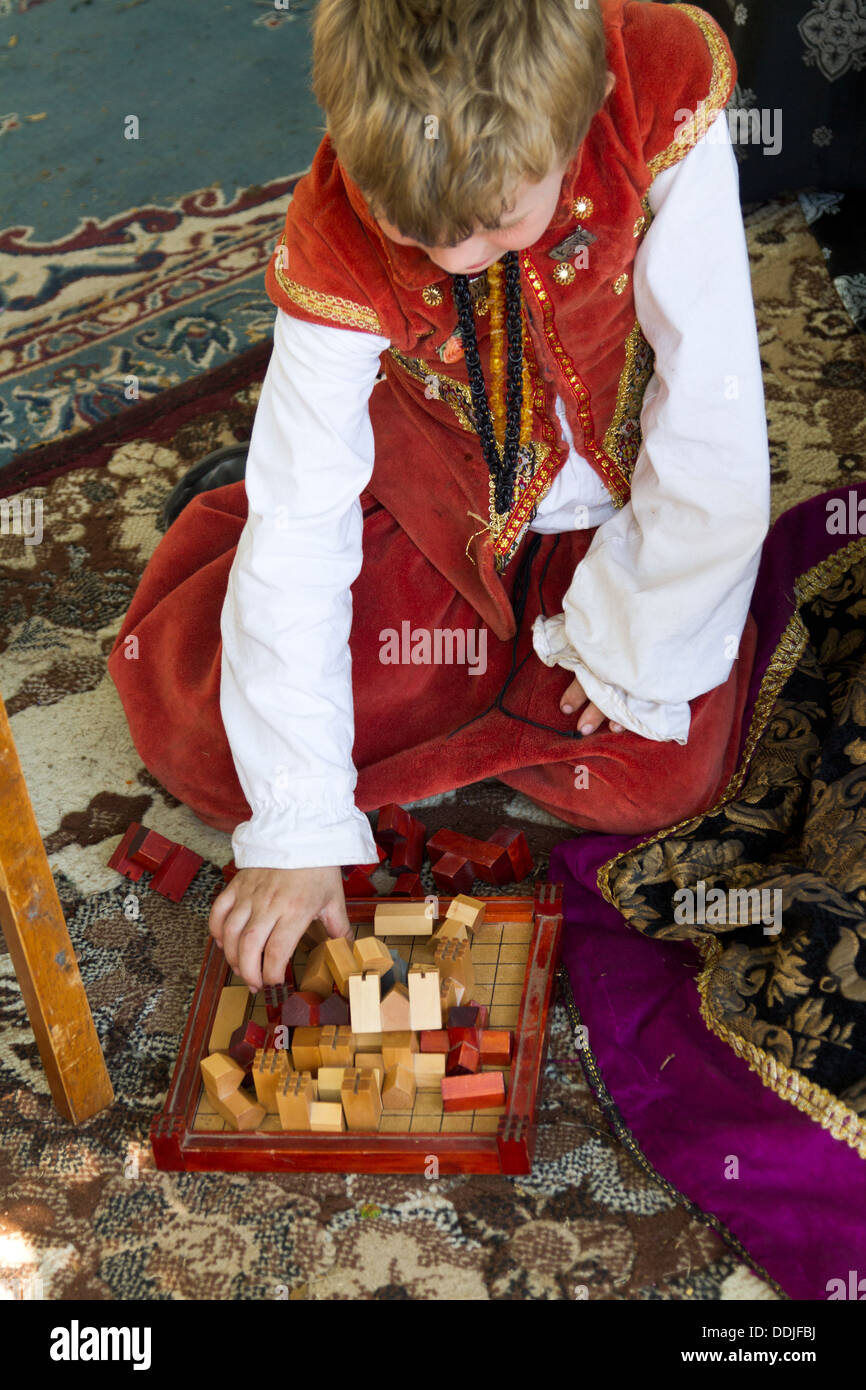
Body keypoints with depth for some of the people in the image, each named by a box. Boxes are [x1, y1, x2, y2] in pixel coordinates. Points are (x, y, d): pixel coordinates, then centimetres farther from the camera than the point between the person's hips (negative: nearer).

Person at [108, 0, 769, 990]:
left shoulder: (666, 107, -33)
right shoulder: (333, 243, -29)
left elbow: (713, 427, -25)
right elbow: (297, 530, -26)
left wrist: (629, 650, -16)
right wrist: (295, 825, -26)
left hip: (625, 494, 1)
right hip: (426, 491, 0)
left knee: (649, 778, -17)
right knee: (201, 736, -9)